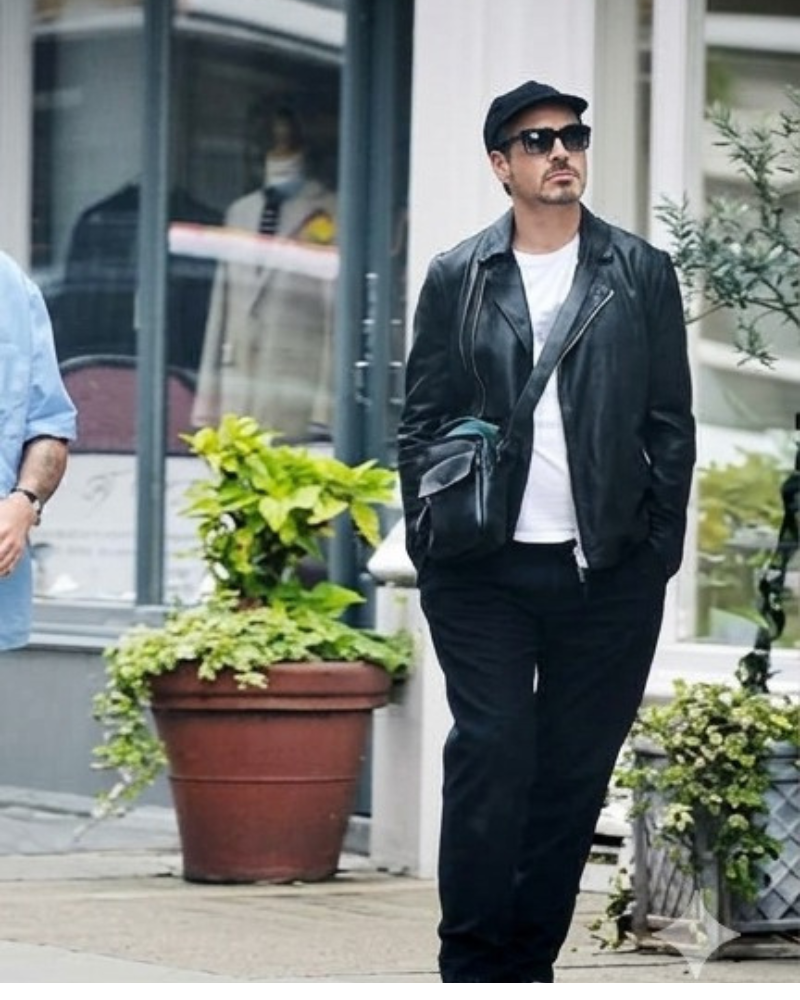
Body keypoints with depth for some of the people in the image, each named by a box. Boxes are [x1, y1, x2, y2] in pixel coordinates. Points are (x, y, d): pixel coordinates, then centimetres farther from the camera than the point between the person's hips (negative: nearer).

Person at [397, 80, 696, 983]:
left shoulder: (642, 275, 6)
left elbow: (671, 427, 6)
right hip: (485, 575, -1)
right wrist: (432, 547, 0)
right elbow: (420, 424, 7)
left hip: (608, 572, 1)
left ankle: (528, 965, 12)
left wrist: (658, 549, 0)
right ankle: (473, 966, 0)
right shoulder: (457, 279, 6)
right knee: (491, 757, -7)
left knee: (574, 774, 4)